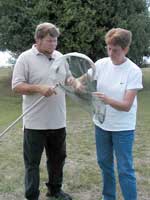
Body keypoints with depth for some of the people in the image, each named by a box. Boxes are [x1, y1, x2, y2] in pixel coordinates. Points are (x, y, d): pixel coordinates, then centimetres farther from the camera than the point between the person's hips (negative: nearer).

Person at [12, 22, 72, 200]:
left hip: (58, 121, 6)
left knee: (57, 158, 19)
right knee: (32, 162, 7)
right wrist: (39, 88, -25)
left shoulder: (59, 56, 9)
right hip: (35, 123, -6)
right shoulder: (25, 58, -9)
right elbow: (17, 86, -13)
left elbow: (67, 78, 19)